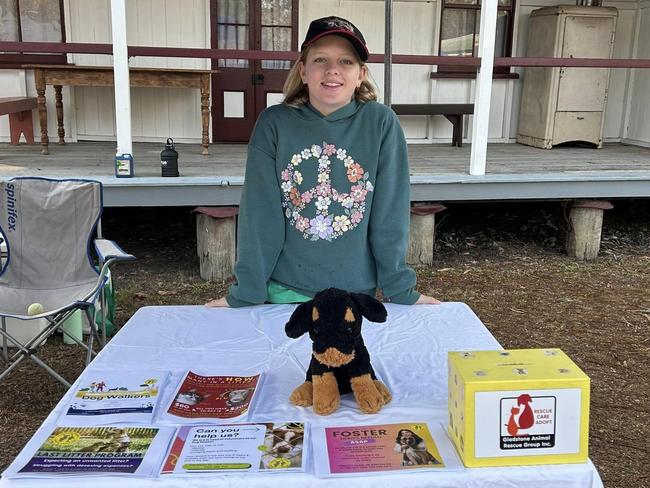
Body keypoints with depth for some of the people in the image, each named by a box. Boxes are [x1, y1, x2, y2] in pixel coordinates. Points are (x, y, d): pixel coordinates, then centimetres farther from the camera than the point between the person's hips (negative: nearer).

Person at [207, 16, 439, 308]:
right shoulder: (273, 124, -8)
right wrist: (247, 292, -10)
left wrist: (400, 290, -6)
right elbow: (259, 213, -10)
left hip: (358, 292, 0)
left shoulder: (381, 123, -9)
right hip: (284, 292, 0)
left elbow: (390, 212, -8)